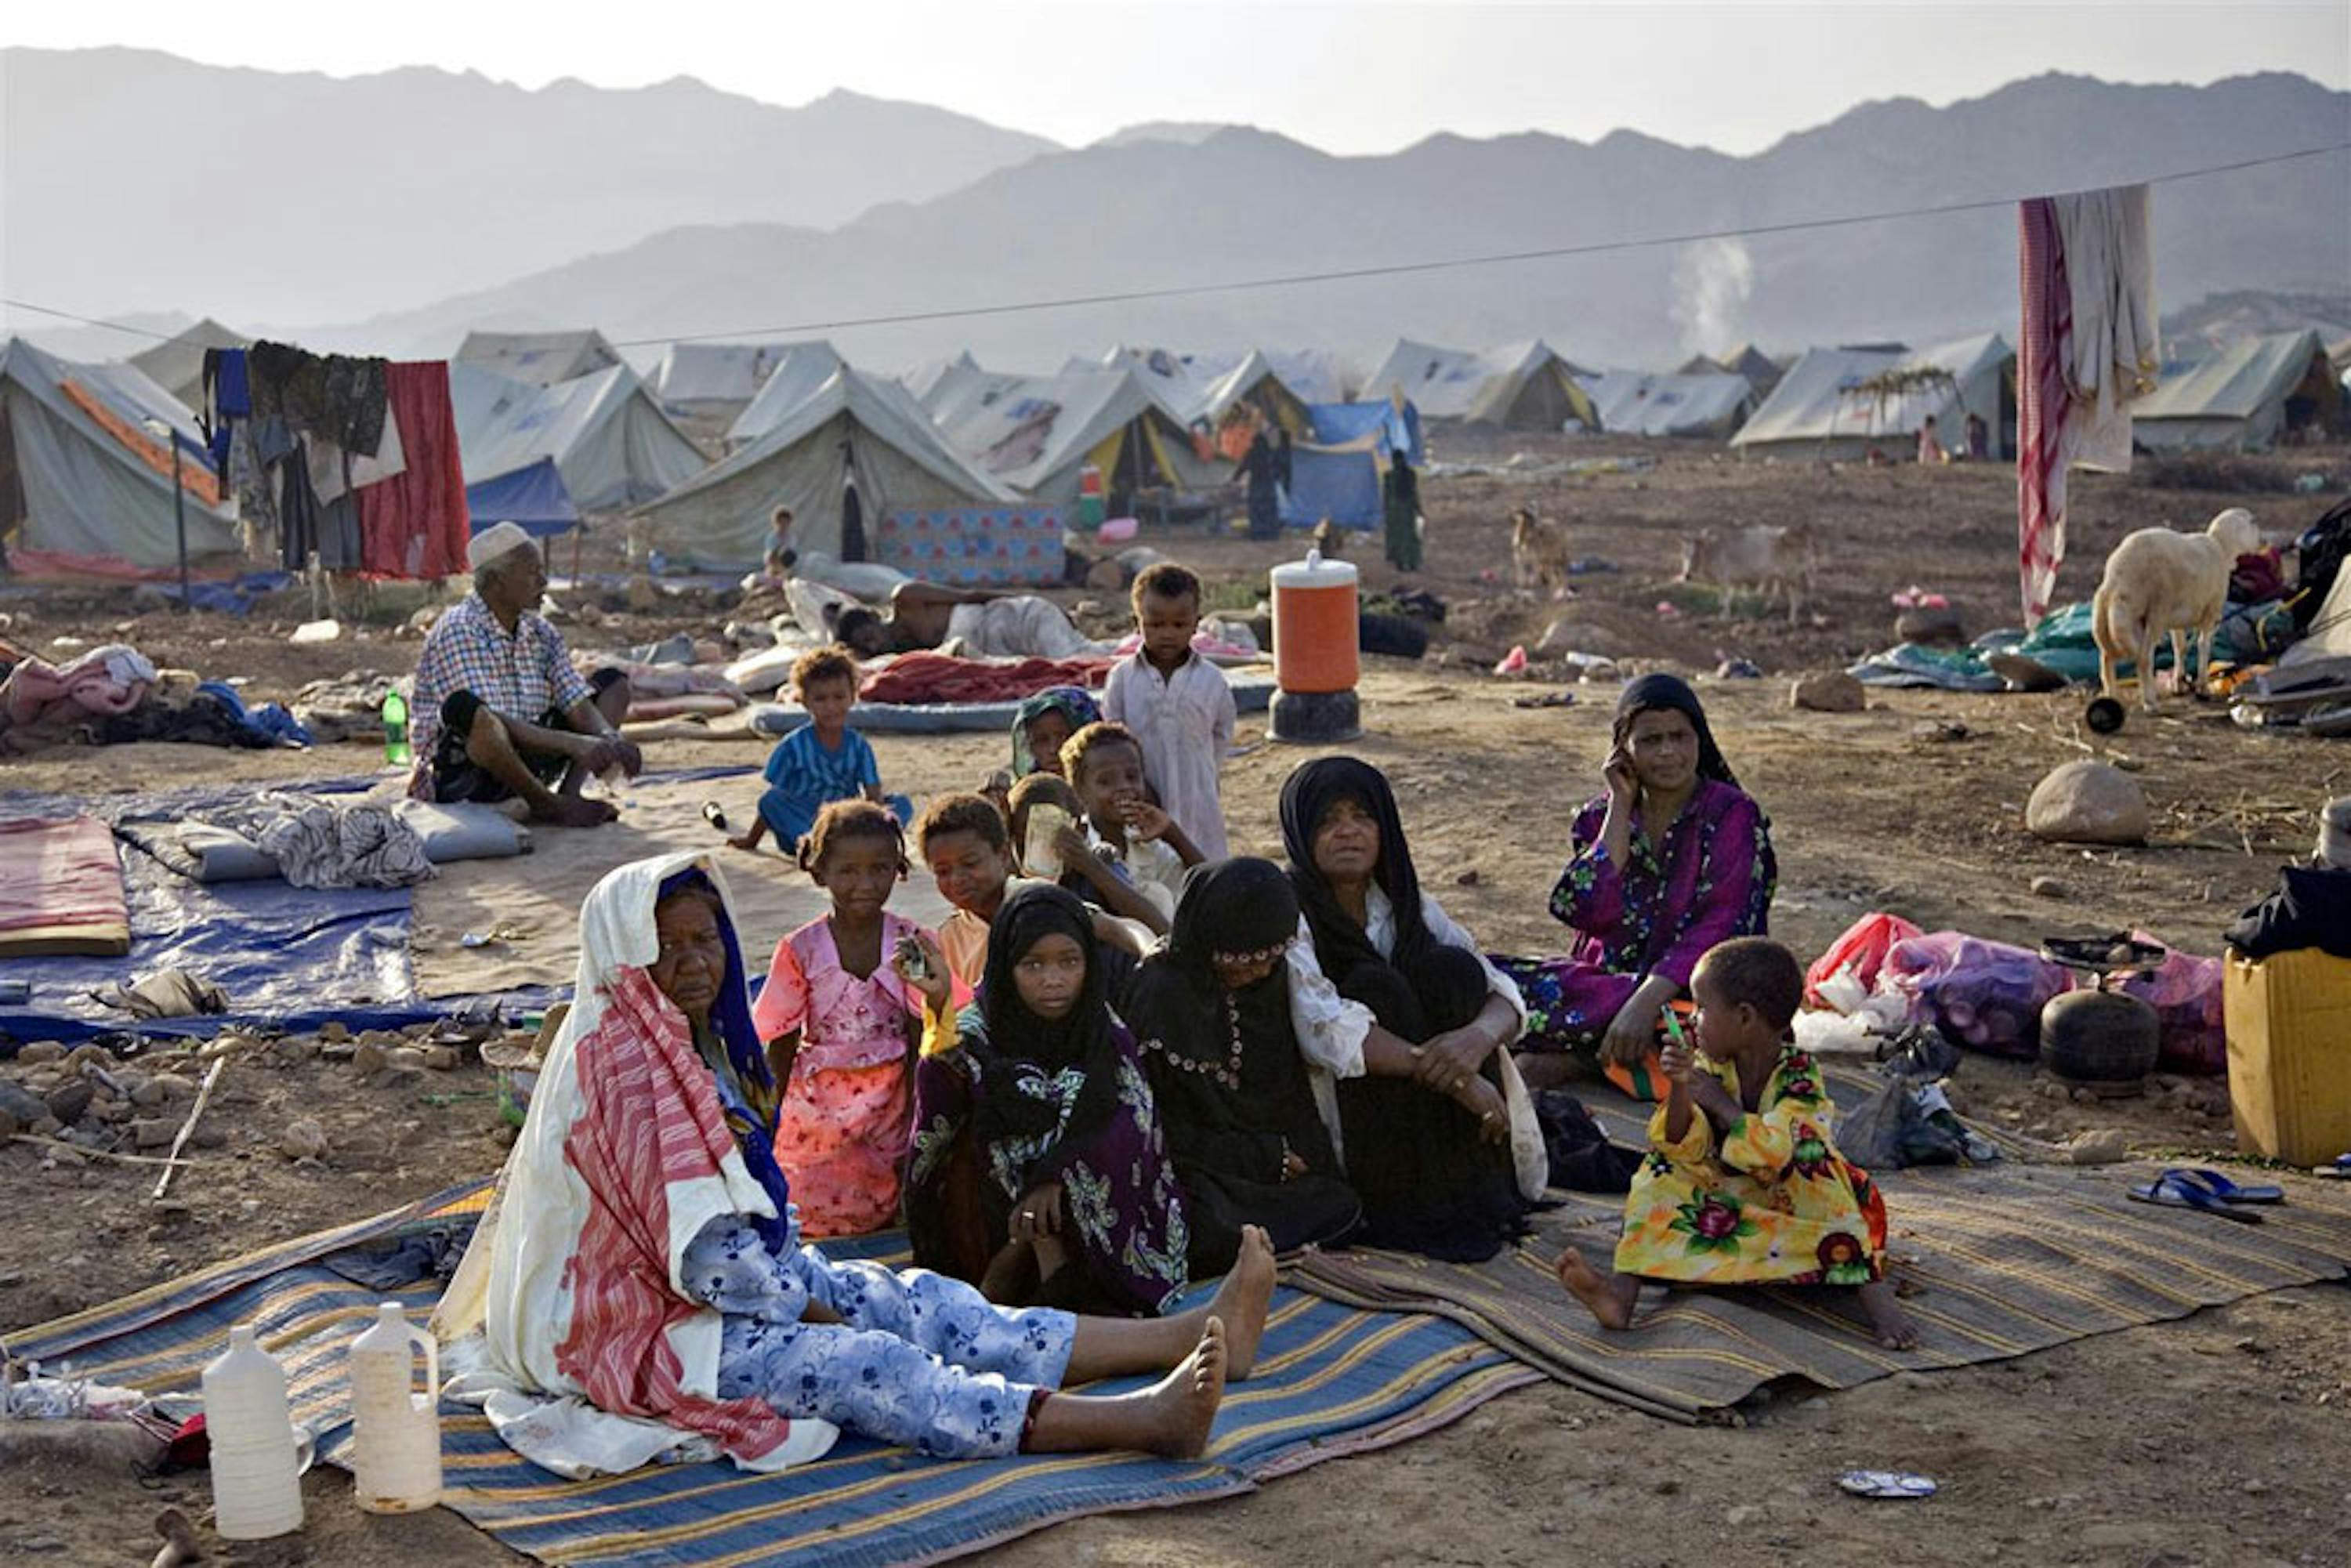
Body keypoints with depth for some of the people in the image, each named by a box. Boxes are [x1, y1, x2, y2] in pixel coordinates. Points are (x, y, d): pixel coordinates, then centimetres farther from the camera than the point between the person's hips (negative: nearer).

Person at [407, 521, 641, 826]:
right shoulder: (456, 631, -16)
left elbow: (577, 704, 0)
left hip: (523, 762, 8)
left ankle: (569, 792, -15)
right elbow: (488, 723, -26)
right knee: (464, 708, -40)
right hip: (459, 776, -8)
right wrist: (571, 744, -33)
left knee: (612, 683, 6)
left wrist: (611, 740, -23)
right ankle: (546, 803, -19)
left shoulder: (541, 632, 7)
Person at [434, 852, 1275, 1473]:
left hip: (742, 1284, 10)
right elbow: (707, 1259, -24)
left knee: (918, 1302, -3)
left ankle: (1187, 1338, -9)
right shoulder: (621, 1070, -21)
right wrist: (812, 1306, -11)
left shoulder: (698, 1045, 9)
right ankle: (1145, 1421, -38)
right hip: (640, 1326, -10)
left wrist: (803, 1277, 1)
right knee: (862, 1364, -25)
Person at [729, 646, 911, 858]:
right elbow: (771, 801, -1)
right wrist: (751, 839, 1)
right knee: (770, 800, -28)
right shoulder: (794, 746, -5)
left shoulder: (859, 747, 1)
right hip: (799, 827, -2)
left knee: (903, 805, -15)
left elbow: (873, 794, -8)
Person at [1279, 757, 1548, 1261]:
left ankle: (1475, 1194, -16)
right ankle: (1400, 1209, -23)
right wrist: (1450, 1074, -29)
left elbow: (1503, 995, -3)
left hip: (1425, 1120, 5)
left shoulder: (1407, 906, 7)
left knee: (1449, 969, -15)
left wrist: (1480, 1035, -28)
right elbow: (1325, 1030, -26)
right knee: (1377, 987, -26)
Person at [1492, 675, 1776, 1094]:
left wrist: (1646, 1001, -31)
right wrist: (1621, 806, -5)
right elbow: (1588, 912, -8)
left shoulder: (1732, 815, -4)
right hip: (1604, 978, 4)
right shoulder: (1602, 816, 9)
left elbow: (1718, 929, -16)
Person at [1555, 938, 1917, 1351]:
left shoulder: (1799, 1074, -18)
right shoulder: (1709, 1065, -6)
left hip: (1792, 1201, -4)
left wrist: (1719, 1101, -26)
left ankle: (1874, 1290, -40)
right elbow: (1684, 1149, -14)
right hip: (1723, 1190, 4)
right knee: (1663, 1177, -19)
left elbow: (1773, 1152, -34)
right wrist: (1679, 1088, -30)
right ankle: (1623, 1289, -37)